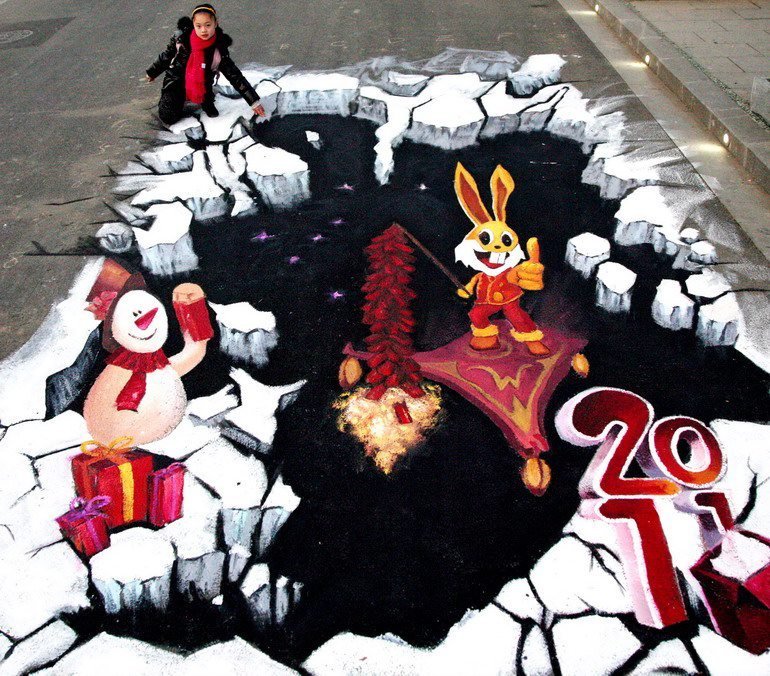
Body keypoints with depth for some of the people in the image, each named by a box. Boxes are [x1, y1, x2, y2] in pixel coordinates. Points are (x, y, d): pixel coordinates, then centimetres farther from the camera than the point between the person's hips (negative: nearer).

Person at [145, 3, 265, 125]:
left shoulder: (219, 50, -16)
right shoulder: (182, 38, -14)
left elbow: (235, 76, -11)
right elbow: (167, 55, 4)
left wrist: (254, 101, -14)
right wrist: (152, 72, 17)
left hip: (201, 90, 0)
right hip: (176, 82, 1)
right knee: (168, 117, -10)